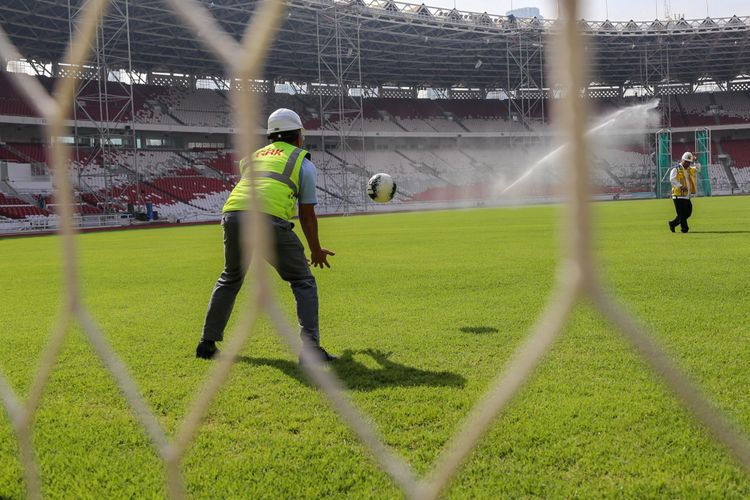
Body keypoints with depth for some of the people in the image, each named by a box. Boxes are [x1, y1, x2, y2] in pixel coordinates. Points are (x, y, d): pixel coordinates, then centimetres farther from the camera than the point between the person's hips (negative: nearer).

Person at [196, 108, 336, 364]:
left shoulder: (252, 157, 31)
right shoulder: (303, 162, 18)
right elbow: (307, 214, 17)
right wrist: (316, 250, 29)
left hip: (232, 215, 5)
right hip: (269, 220, -4)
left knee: (229, 279, 27)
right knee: (303, 282, 10)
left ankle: (207, 343, 29)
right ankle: (310, 348, 1)